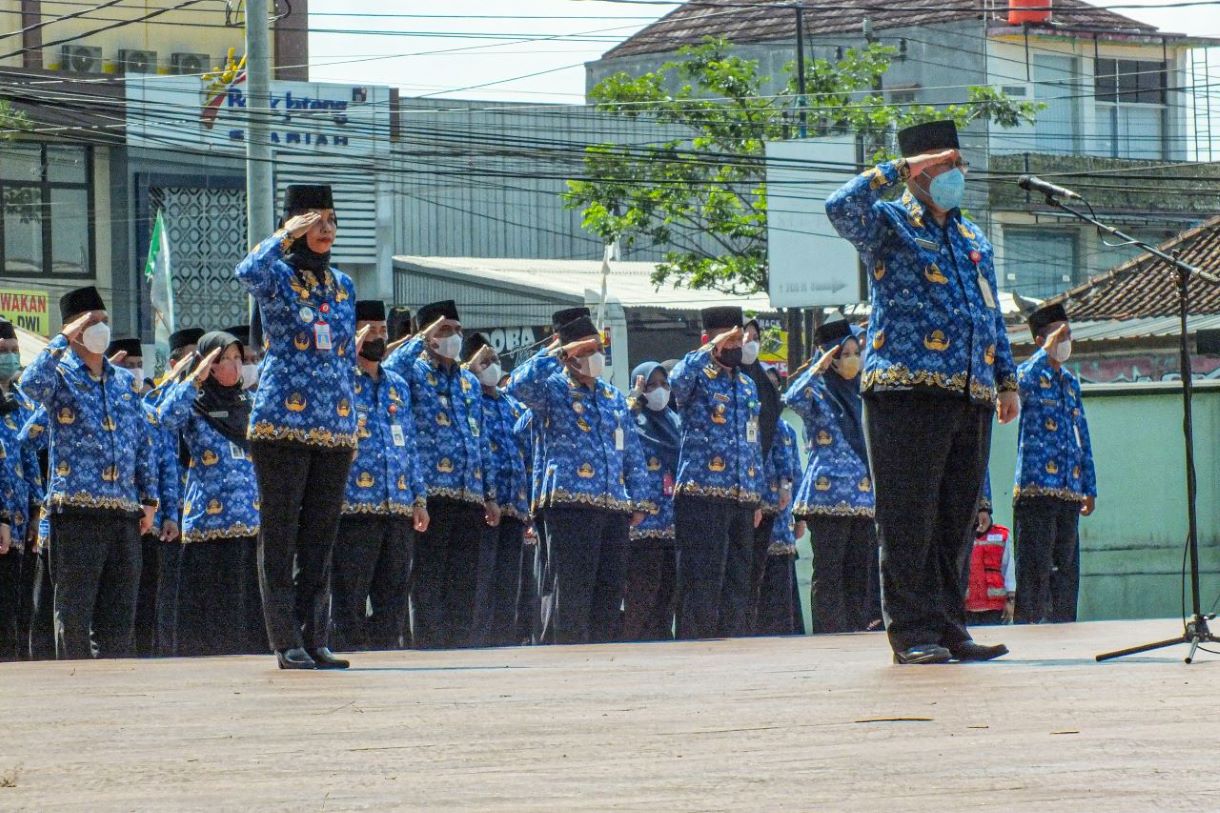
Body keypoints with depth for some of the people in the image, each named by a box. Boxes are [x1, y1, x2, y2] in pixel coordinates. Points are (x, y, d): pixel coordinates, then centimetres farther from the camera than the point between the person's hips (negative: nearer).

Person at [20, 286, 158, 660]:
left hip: (124, 512, 5)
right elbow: (31, 384, -23)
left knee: (120, 611, 6)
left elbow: (143, 442, 21)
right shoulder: (61, 375, 2)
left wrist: (149, 499, 14)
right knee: (74, 607, -4)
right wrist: (64, 339, -16)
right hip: (76, 507, -5)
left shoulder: (126, 382, 18)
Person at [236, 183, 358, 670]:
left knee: (320, 538, 6)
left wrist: (350, 420, 16)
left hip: (334, 429, 5)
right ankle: (287, 643, -3)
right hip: (282, 423, -5)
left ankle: (315, 640, 10)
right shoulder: (277, 277, -1)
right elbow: (247, 272, -27)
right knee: (281, 537, -3)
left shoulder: (343, 286, 16)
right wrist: (287, 236, -17)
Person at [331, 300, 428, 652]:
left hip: (399, 510, 6)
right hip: (354, 507, -6)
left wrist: (419, 497, 13)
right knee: (350, 602, -5)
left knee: (393, 604, 7)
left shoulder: (398, 386, 19)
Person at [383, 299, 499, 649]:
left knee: (463, 583, 7)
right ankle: (427, 648, -6)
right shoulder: (415, 372, 3)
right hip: (430, 493, -6)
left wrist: (490, 494, 19)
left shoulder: (470, 382, 21)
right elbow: (389, 371, -23)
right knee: (428, 581, -6)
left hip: (469, 497, 6)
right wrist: (422, 339, -14)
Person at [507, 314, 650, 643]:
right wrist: (557, 354, -18)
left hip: (615, 506, 6)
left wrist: (640, 501, 13)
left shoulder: (614, 397, 20)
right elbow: (518, 385, -20)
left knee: (610, 589, 7)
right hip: (571, 502, -6)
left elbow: (632, 453, 21)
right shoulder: (553, 389, 2)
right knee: (574, 592, -7)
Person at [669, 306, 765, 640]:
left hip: (742, 498, 7)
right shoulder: (698, 376, -1)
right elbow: (677, 380, -28)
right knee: (703, 583, -9)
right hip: (702, 495, -7)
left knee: (738, 582, 8)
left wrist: (757, 498, 18)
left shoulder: (747, 385, 20)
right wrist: (711, 351, -30)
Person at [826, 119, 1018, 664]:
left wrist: (1006, 378, 20)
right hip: (907, 390, -7)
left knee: (955, 520, 7)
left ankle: (948, 626, 11)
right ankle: (913, 632, -6)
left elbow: (991, 314, 28)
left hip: (971, 396, 7)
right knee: (909, 518, -7)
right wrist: (900, 170, -12)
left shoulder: (973, 238, 24)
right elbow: (842, 207, -18)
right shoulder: (889, 225, 4)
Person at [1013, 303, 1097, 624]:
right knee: (1036, 568, -10)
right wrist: (1048, 350, -22)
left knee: (1066, 568, 8)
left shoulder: (1071, 381, 20)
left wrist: (1089, 487, 20)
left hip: (1069, 492, 7)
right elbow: (1022, 383, -27)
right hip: (1036, 489, -7)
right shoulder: (1030, 372, 0)